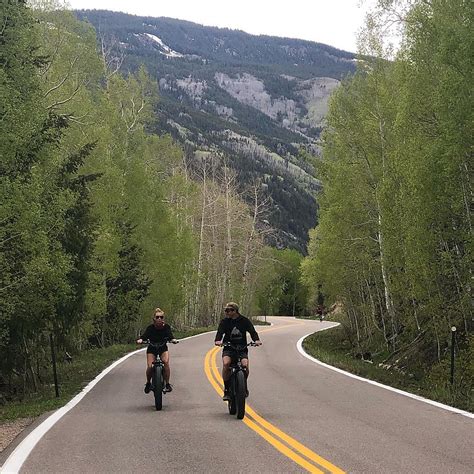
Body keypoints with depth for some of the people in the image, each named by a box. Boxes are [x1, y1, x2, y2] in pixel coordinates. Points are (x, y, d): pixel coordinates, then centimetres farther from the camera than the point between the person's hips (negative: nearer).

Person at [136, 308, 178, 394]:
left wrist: (173, 340, -51)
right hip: (152, 349, 0)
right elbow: (145, 336, -31)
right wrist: (140, 340, -52)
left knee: (166, 362, -27)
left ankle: (167, 384, -14)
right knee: (150, 366, -19)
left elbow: (170, 336, -28)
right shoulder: (150, 328, -19)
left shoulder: (166, 327, -16)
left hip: (163, 349, 0)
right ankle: (148, 383, 10)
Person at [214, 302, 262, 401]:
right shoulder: (224, 321, 3)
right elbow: (220, 332, -10)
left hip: (242, 348, 0)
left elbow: (252, 331, -7)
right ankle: (226, 389, -15)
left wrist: (256, 340, -28)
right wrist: (218, 340, -33)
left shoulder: (244, 321, 3)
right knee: (226, 363, -29)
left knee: (245, 364, -25)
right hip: (228, 348, 0)